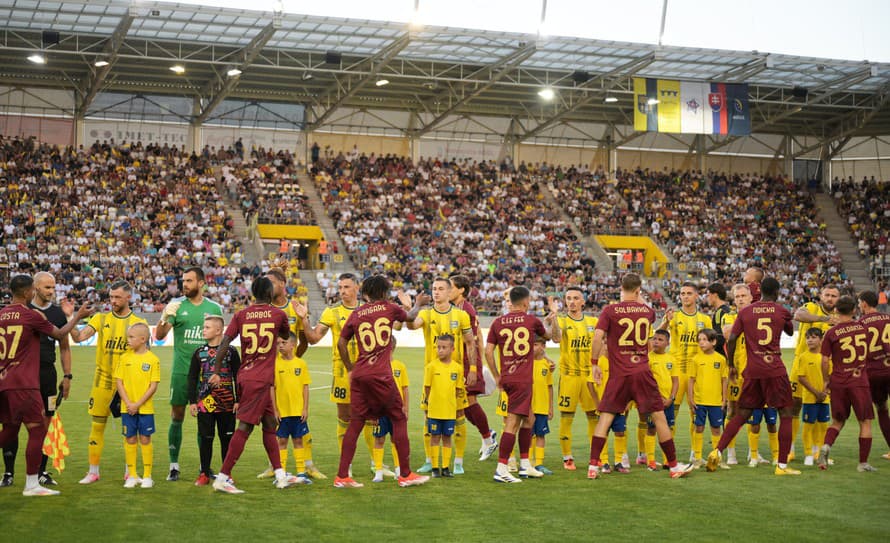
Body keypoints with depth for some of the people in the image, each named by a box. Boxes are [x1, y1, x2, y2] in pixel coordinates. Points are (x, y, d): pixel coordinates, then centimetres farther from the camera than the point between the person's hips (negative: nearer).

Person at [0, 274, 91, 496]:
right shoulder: (32, 316, -10)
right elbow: (59, 334, 4)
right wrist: (78, 316, 17)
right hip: (23, 384, -7)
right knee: (38, 430, -1)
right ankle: (31, 485, 0)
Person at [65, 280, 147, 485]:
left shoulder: (139, 323, 1)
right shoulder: (100, 319, 3)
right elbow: (78, 337, -8)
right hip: (102, 380, 1)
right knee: (97, 425, 4)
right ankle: (93, 471, 14)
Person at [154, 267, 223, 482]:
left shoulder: (214, 308, 6)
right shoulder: (176, 305, 2)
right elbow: (159, 336, -5)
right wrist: (165, 317, -24)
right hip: (181, 371, -1)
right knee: (177, 417, 1)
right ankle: (174, 466, 9)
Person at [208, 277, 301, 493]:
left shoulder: (241, 315, 6)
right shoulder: (278, 314, -1)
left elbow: (225, 343, -3)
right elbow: (286, 335, 19)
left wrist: (216, 372, -1)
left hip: (245, 376, 6)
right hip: (260, 379, -6)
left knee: (270, 424, 15)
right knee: (245, 427, -7)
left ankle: (280, 475, 21)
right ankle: (223, 477, -11)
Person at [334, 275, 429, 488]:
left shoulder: (356, 315, 11)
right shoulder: (389, 308, 4)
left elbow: (341, 343, 9)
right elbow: (410, 316, 24)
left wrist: (350, 369, 20)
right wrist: (418, 304, 44)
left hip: (359, 375, 4)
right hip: (380, 375, -4)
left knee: (355, 424, 7)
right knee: (399, 419, 6)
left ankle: (342, 476, 6)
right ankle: (405, 474, 10)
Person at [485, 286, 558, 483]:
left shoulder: (498, 322, 7)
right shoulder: (532, 321, -1)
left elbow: (488, 351, 3)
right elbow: (553, 335, 18)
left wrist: (496, 376, 11)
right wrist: (554, 315, 31)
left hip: (506, 378, 6)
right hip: (522, 379, -6)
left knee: (528, 418, 20)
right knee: (513, 422, -7)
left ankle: (525, 465, 26)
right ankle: (501, 469, -11)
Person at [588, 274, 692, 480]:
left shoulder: (610, 311, -3)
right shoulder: (647, 311, 5)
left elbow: (598, 337, -12)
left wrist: (594, 364, -3)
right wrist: (639, 303, 39)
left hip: (619, 374, -1)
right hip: (642, 372, 1)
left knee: (605, 417, 4)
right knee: (659, 417, 9)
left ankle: (593, 466, -2)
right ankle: (674, 466, 16)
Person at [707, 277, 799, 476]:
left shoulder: (745, 312, 7)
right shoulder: (781, 311, 3)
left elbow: (731, 340, 1)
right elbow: (790, 332, 24)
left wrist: (731, 364, 14)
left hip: (752, 370, 3)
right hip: (775, 370, -3)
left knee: (742, 415, 12)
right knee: (785, 415, 6)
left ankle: (718, 451, 0)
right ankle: (782, 465, 2)